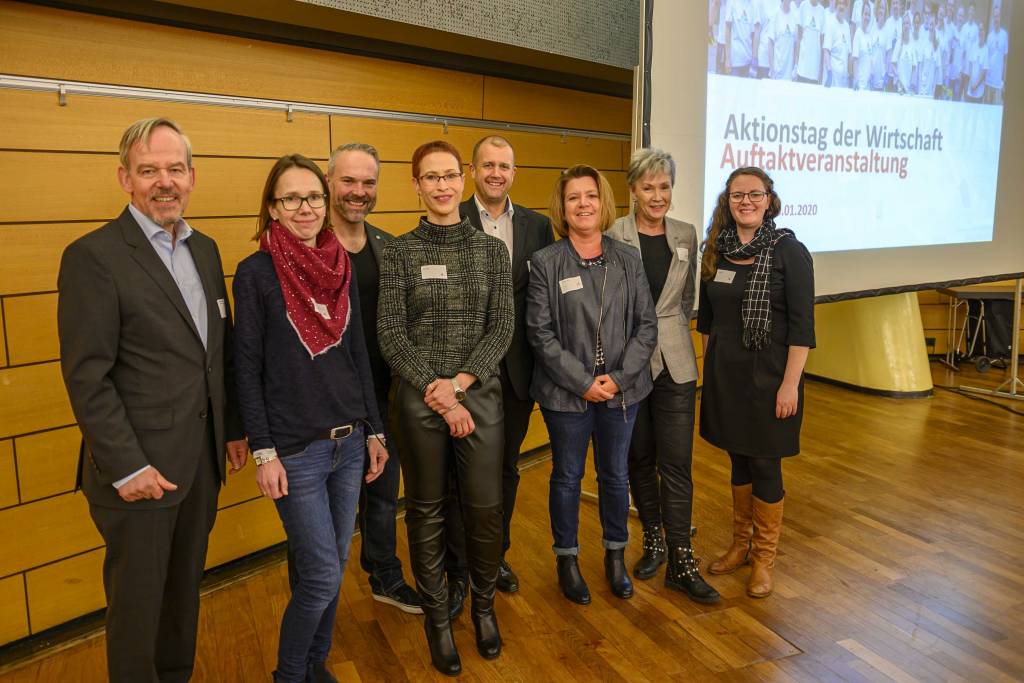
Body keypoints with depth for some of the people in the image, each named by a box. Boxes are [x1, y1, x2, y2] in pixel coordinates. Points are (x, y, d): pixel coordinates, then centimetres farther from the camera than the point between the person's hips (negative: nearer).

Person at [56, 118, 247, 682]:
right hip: (139, 467, -6)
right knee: (139, 599, 11)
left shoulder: (204, 249, 8)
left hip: (202, 460, 6)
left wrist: (233, 427, 12)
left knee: (185, 588, 21)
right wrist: (127, 467, -17)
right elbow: (86, 377, -16)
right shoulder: (93, 256, -13)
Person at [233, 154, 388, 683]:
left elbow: (358, 355, 10)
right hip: (296, 450, -5)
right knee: (322, 576, 1)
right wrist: (263, 452, -12)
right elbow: (248, 369, -8)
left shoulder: (342, 269, 6)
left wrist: (373, 431, 10)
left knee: (334, 568, 15)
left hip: (348, 442, 5)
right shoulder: (255, 273, -8)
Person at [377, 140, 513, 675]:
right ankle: (437, 616, 30)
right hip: (419, 399, -1)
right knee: (426, 510, 10)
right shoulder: (398, 252, 0)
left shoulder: (492, 250, 4)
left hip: (480, 394, 1)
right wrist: (436, 391, -14)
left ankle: (484, 605, 33)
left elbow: (502, 327, -1)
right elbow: (390, 334, -5)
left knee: (485, 508, 6)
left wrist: (460, 381, -13)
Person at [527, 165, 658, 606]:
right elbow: (540, 332, -10)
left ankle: (615, 555, 37)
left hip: (622, 389, 2)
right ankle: (567, 558, 33)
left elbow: (647, 325, 1)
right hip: (566, 392, -2)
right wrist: (583, 382, -14)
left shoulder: (628, 259, 2)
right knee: (567, 477, 13)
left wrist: (619, 377, -11)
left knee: (615, 475, 16)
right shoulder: (545, 263, -6)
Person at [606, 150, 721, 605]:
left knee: (677, 461, 0)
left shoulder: (686, 235, 6)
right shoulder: (613, 235, -7)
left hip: (675, 362, 2)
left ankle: (681, 562, 9)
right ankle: (653, 538, 31)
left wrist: (670, 327, 8)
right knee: (640, 457, 11)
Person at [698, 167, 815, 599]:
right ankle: (740, 544, 33)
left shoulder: (788, 251, -10)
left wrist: (790, 384, -16)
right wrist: (711, 364, 11)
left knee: (764, 464, 6)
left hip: (768, 374, -4)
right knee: (738, 458, 16)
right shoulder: (717, 250, 4)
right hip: (724, 373, 4)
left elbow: (801, 326, -12)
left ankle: (764, 557, 24)